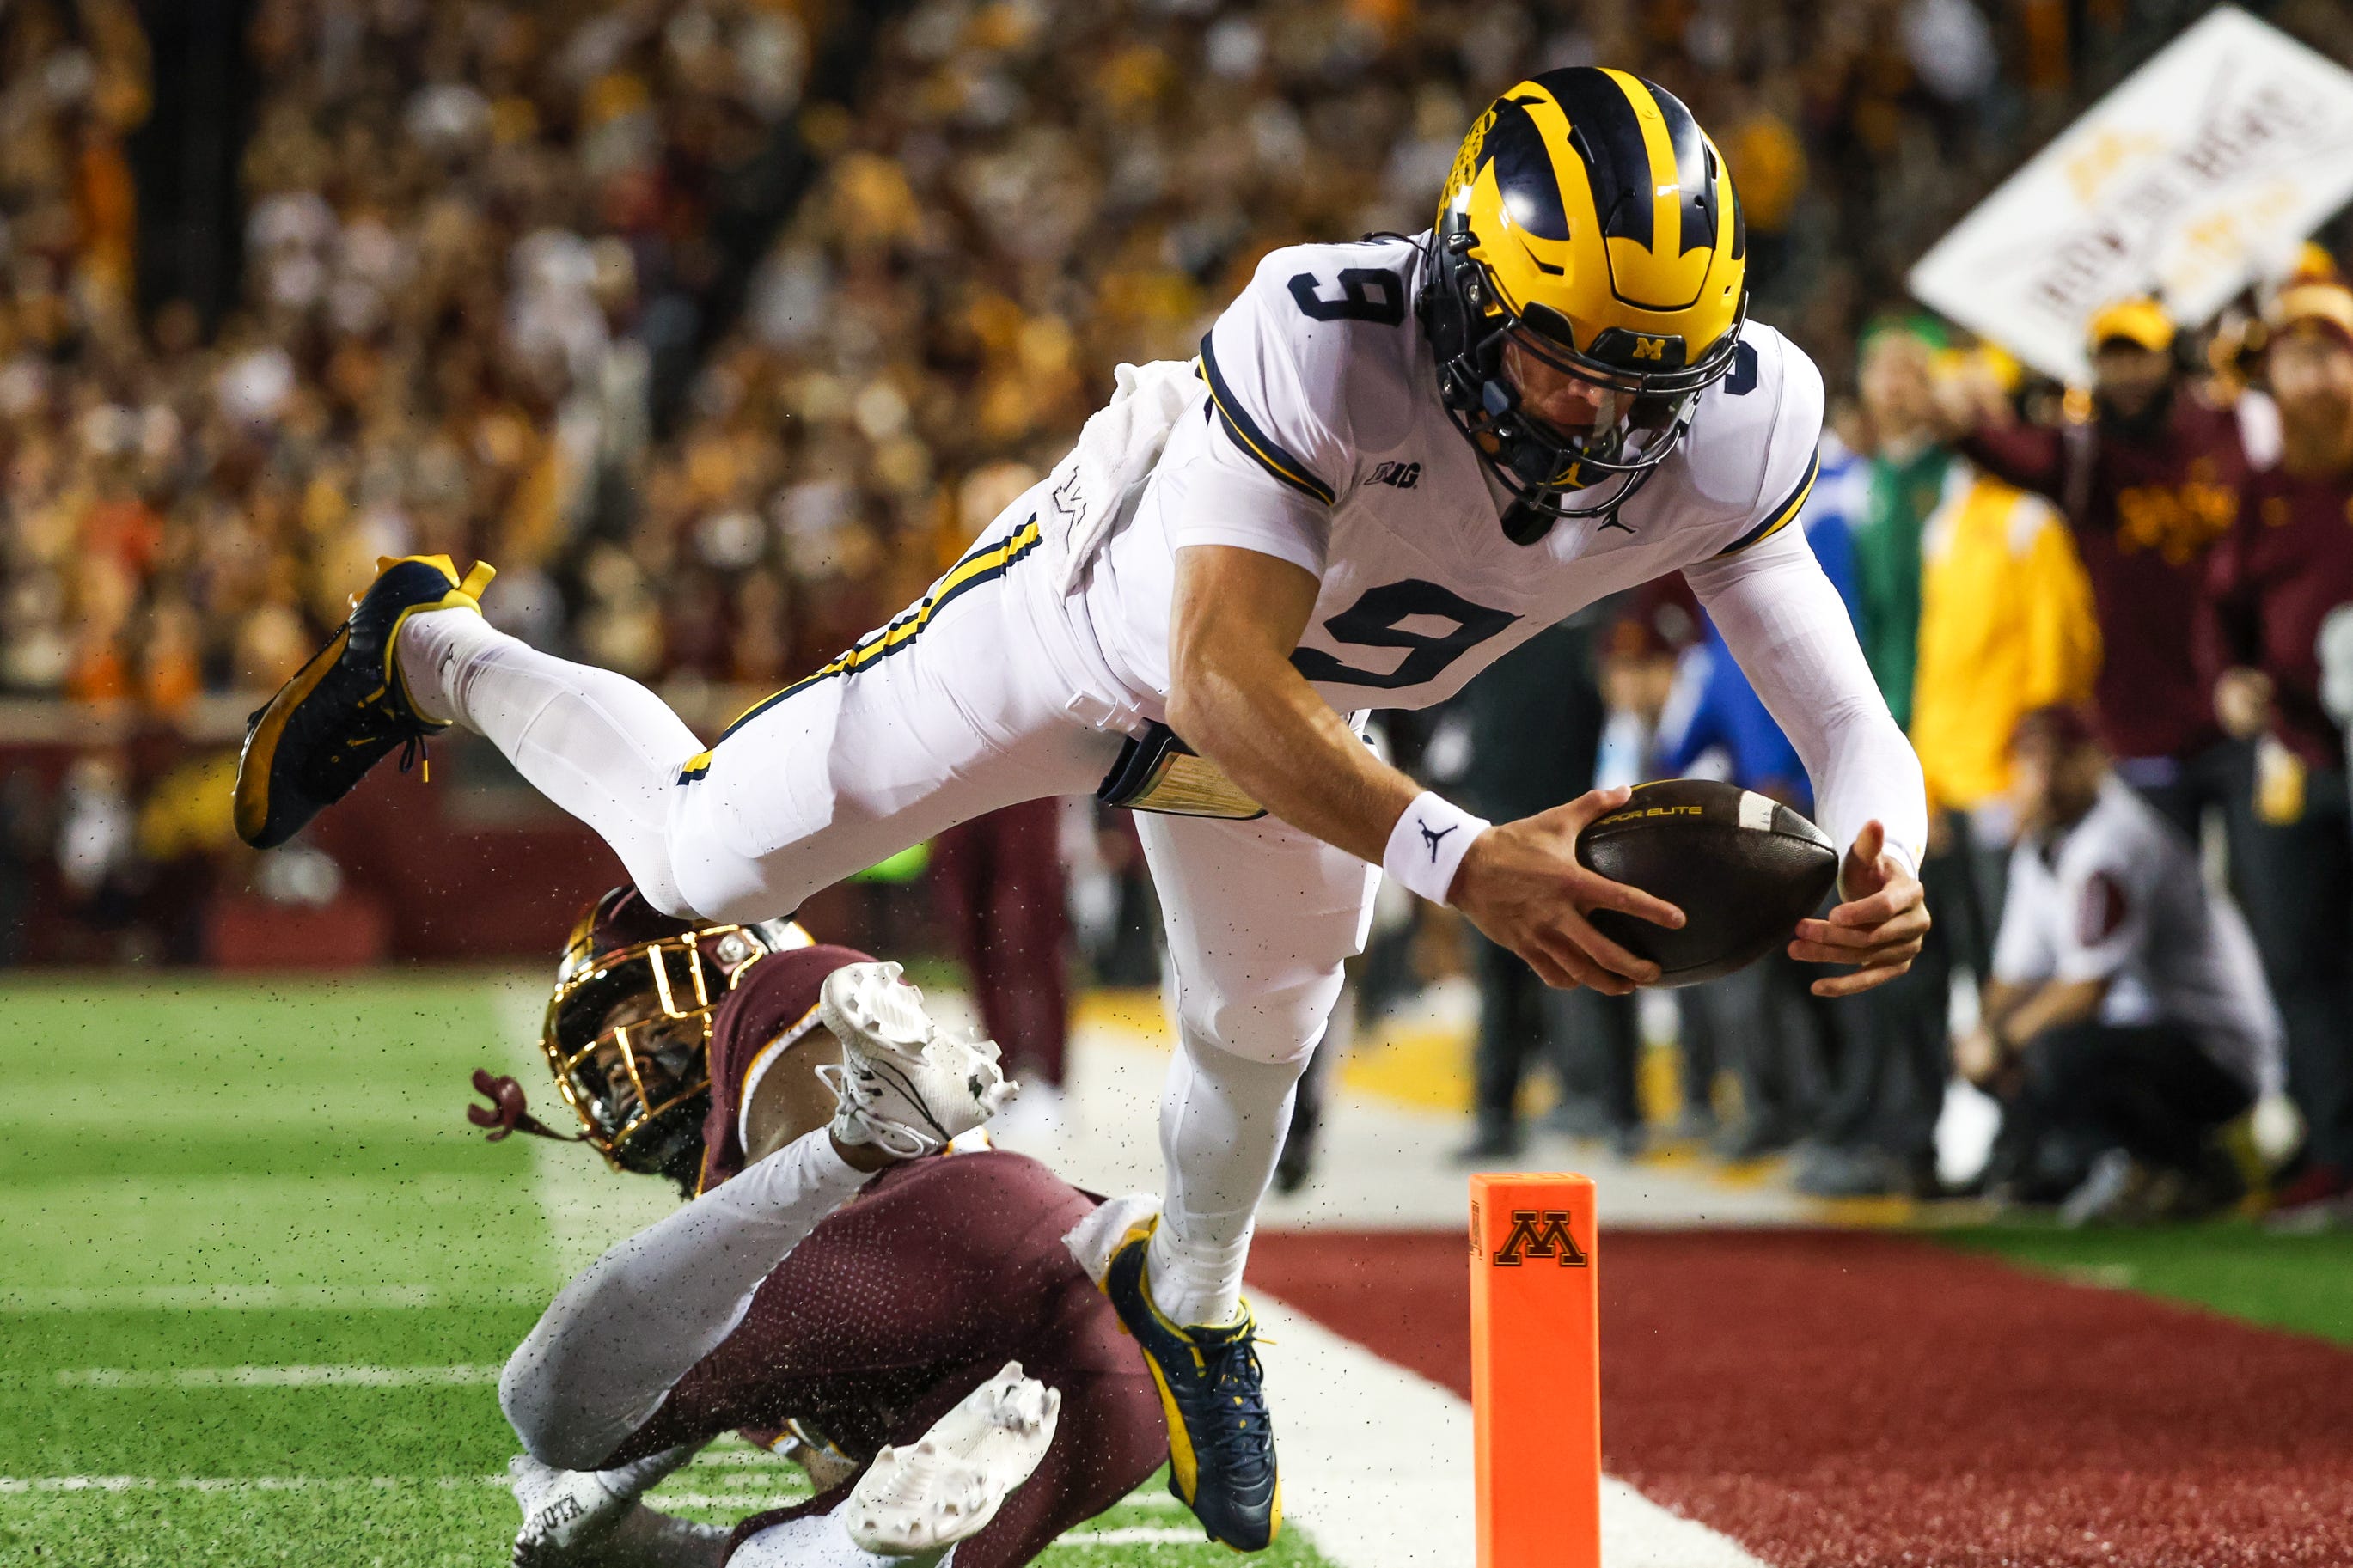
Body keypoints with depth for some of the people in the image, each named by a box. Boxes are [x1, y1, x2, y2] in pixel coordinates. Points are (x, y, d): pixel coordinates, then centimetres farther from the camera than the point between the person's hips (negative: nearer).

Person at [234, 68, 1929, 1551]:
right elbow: (1221, 684, -49)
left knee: (1262, 1027, 21)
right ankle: (435, 655, 35)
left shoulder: (1729, 427, -32)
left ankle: (1189, 1303, 54)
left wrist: (1881, 867, -53)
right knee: (704, 855, 5)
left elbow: (1847, 720, -30)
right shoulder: (1327, 338, -45)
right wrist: (1460, 859, -61)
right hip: (1114, 614, -4)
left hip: (1295, 711, 4)